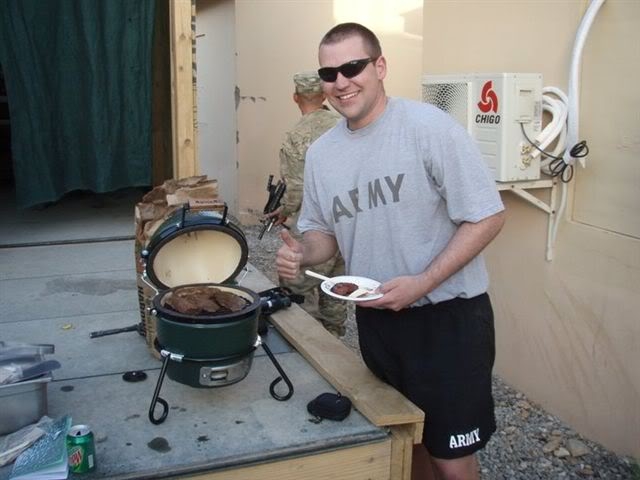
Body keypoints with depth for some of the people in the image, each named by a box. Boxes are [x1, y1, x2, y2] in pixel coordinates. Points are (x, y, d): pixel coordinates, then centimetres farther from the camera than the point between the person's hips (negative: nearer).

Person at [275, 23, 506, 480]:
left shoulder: (429, 127, -15)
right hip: (376, 318, 5)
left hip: (448, 315, -5)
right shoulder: (320, 153, 3)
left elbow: (487, 217, -14)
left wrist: (422, 283, -23)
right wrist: (301, 252, -9)